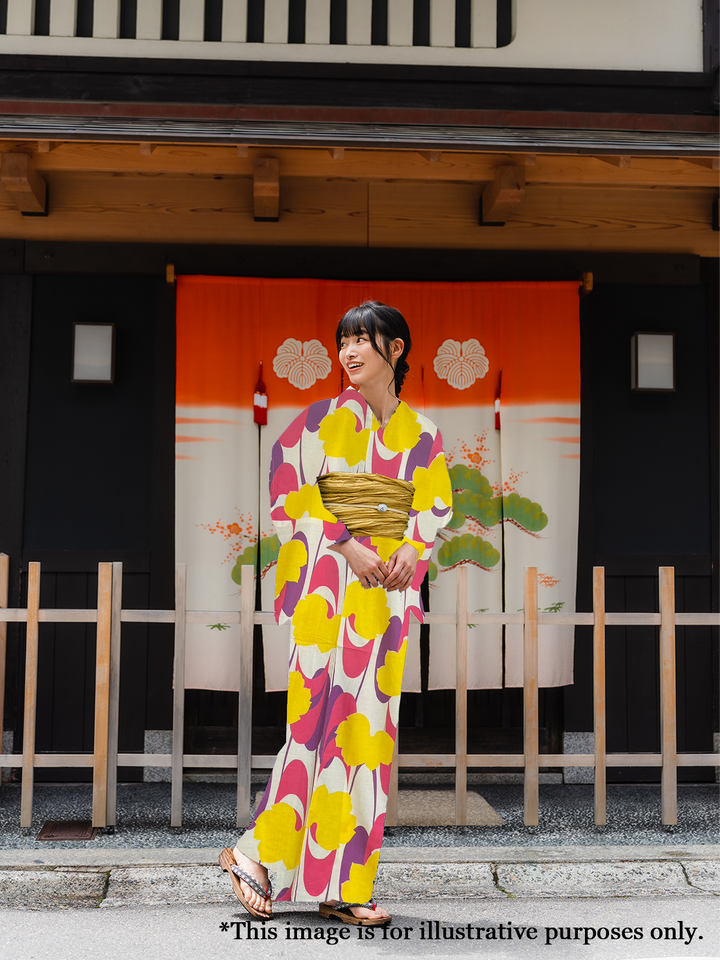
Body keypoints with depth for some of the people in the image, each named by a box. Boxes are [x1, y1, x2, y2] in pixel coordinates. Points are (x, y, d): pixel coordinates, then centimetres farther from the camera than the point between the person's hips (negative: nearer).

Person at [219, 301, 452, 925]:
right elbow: (291, 486, -4)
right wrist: (346, 544, -14)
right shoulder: (326, 419, 3)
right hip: (330, 583, -4)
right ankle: (255, 853, 6)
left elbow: (435, 506, 11)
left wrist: (410, 550, -9)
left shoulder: (421, 433, 13)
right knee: (323, 714, -10)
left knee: (369, 722, 2)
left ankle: (342, 885, 9)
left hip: (389, 587, 4)